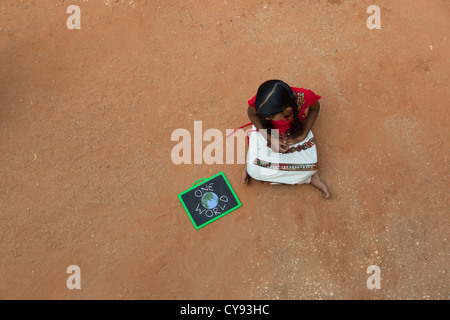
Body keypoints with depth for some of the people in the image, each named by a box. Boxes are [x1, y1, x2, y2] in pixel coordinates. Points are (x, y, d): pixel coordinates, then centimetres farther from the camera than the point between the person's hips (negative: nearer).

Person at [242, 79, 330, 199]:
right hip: (266, 132, 0)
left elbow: (315, 108, -10)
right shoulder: (261, 101, -36)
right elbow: (251, 113, -13)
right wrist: (270, 139, -22)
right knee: (255, 170, -19)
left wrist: (303, 134, -20)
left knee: (309, 168, -15)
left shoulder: (305, 97, -35)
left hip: (296, 132, 1)